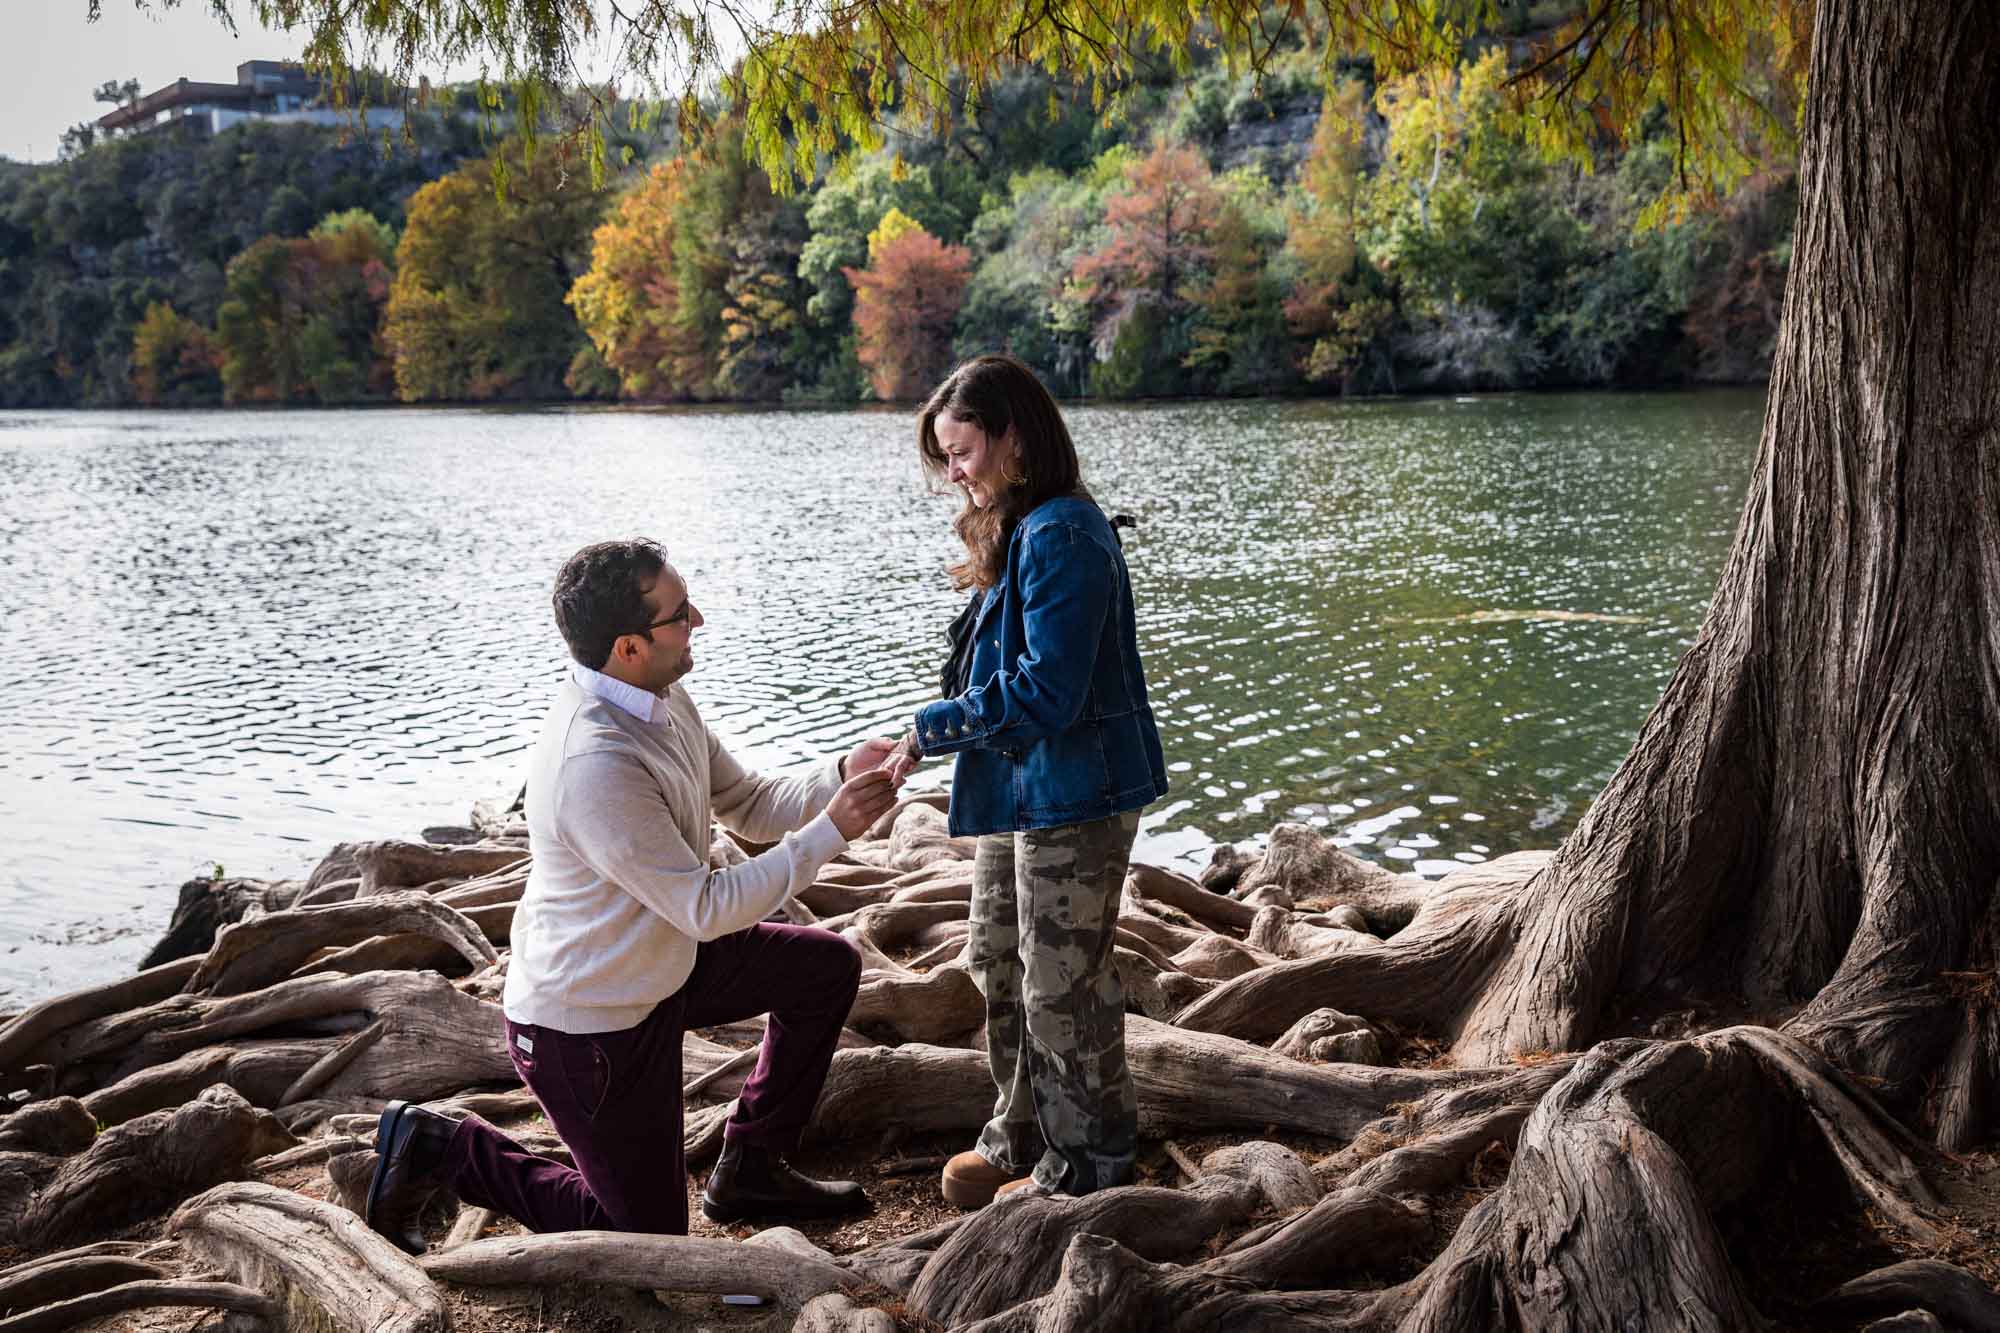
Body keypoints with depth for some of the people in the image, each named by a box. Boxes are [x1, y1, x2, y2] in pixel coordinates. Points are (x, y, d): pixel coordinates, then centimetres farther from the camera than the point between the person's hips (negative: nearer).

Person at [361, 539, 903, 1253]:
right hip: (587, 1027, -9)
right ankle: (438, 1147, 13)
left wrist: (840, 778, -13)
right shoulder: (595, 765, -35)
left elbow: (750, 805, 5)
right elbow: (708, 908, -29)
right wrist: (832, 829, -26)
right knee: (648, 1233, 5)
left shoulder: (661, 699, -4)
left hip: (659, 966, 9)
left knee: (827, 965, 13)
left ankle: (748, 1172, 23)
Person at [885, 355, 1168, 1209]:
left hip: (1073, 795, -10)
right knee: (999, 968, 20)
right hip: (1020, 792, 10)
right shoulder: (1018, 529, 11)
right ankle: (1022, 1137, 36)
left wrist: (932, 729, -18)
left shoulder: (1061, 536, -21)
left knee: (1062, 984, 4)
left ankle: (1086, 1162, 21)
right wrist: (938, 731, 7)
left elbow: (1047, 689, -26)